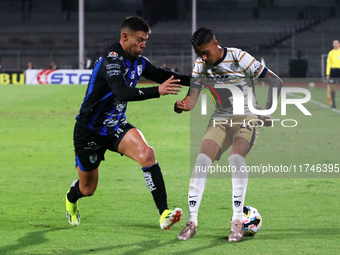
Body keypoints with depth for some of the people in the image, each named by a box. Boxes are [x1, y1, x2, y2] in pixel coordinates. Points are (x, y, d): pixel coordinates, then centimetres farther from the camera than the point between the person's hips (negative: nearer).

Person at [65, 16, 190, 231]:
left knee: (147, 154, -25)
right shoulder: (111, 61, -27)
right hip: (90, 130, -6)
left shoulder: (138, 61, -2)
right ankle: (71, 199, 49)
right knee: (87, 189, 10)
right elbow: (123, 93, -42)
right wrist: (157, 91, -49)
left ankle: (164, 214, -28)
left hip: (116, 125, 6)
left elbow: (162, 75, 12)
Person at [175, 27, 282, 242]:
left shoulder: (238, 57, -16)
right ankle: (192, 221, -8)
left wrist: (267, 113, -15)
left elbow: (275, 81, -11)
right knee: (201, 160, -15)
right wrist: (182, 105, -30)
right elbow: (192, 99, -6)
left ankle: (238, 220, -20)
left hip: (247, 117, -5)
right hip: (220, 119, 5)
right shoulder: (200, 65, -1)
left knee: (236, 158, -29)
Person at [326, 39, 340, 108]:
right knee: (332, 88, 0)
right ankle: (333, 103, 5)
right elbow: (328, 63, 13)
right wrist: (327, 74, 6)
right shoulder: (331, 53, 12)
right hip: (332, 71, 2)